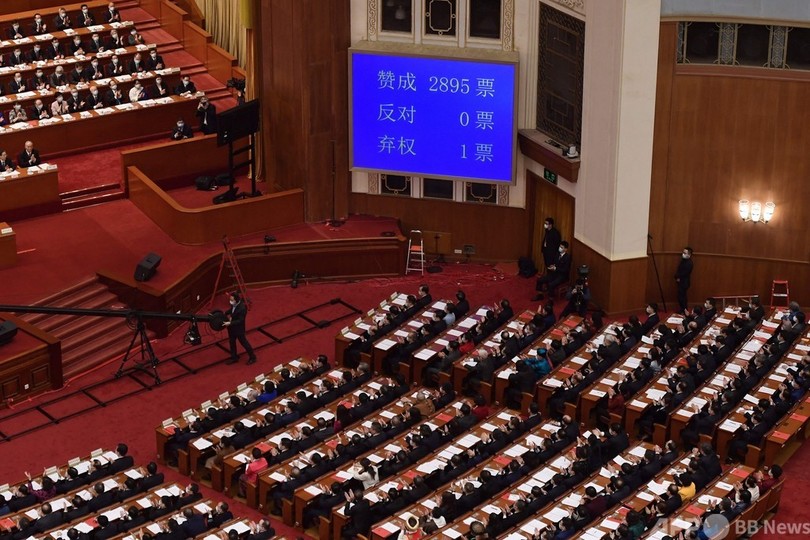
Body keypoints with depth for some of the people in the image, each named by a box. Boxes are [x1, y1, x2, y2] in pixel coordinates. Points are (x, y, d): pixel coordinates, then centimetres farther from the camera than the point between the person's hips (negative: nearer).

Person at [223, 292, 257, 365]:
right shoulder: (234, 304, -11)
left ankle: (252, 357, 30)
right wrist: (225, 313, -2)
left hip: (239, 329, -8)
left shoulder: (242, 308, -33)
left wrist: (230, 323, -29)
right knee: (231, 342, 20)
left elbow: (240, 320, -27)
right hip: (232, 328, 8)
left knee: (243, 342, 10)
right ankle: (234, 358, 38)